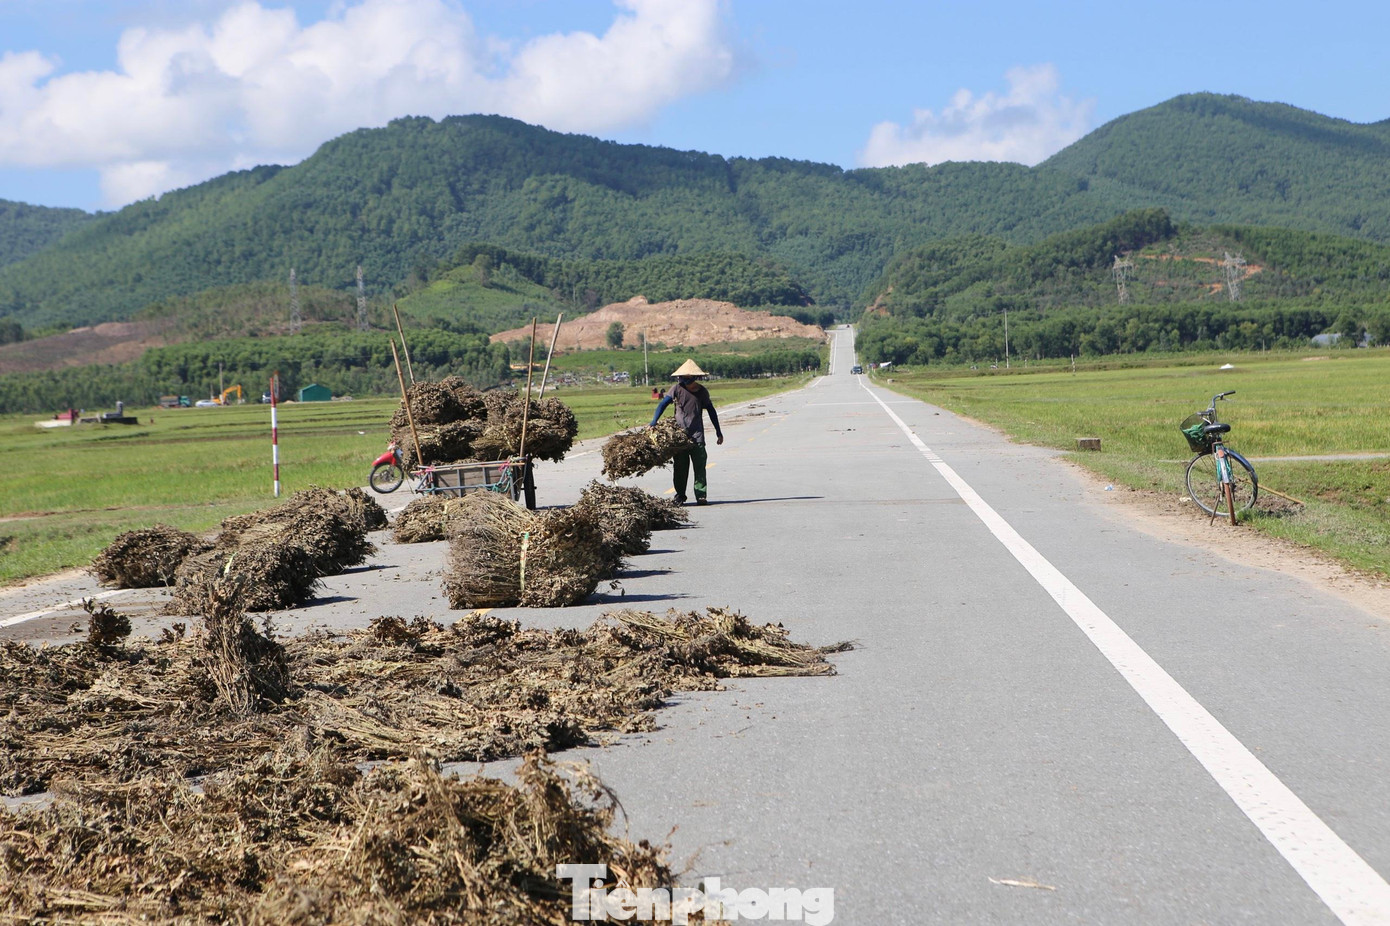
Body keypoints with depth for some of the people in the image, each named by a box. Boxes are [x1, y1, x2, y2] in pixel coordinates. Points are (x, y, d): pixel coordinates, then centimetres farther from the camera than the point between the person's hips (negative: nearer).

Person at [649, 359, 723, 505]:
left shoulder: (702, 391, 2)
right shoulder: (677, 389, -3)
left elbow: (711, 411, 12)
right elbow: (662, 404, -2)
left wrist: (718, 432, 15)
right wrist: (653, 423, -14)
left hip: (697, 434, 0)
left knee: (699, 465, -6)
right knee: (680, 467, 3)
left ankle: (701, 495, -5)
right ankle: (680, 496, 11)